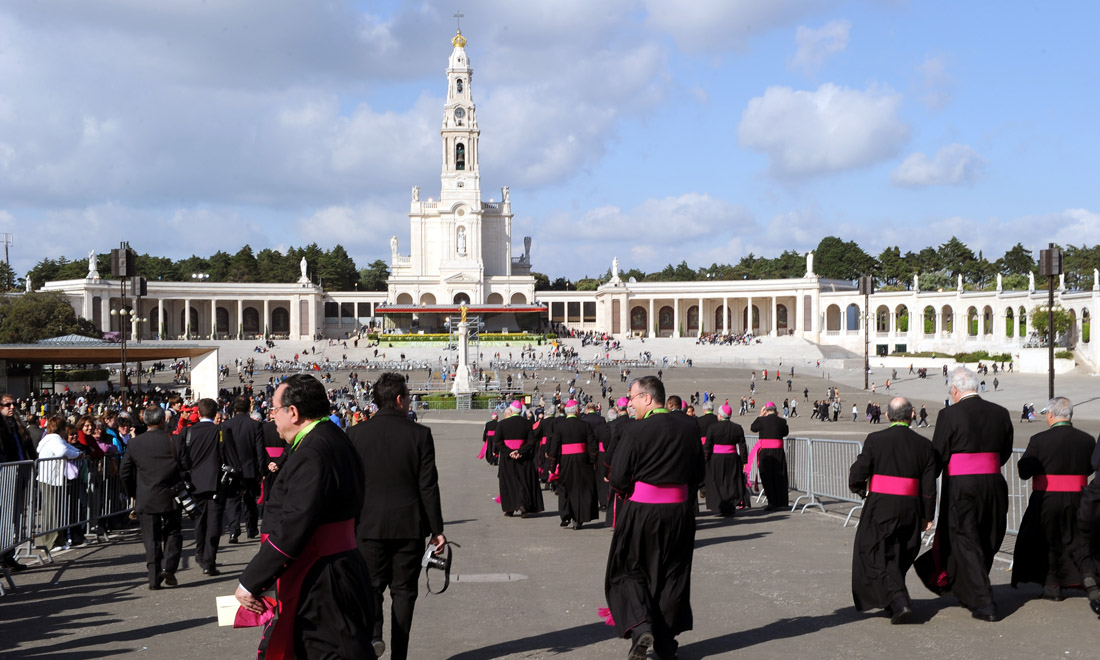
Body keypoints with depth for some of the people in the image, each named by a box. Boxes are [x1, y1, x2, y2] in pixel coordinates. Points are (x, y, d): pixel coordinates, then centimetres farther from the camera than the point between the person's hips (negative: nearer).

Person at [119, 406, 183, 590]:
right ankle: (168, 567, -5)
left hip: (145, 500, 2)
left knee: (151, 539, 6)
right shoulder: (174, 440, -7)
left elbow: (124, 473, 7)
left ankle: (154, 578, 4)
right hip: (171, 498, -2)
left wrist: (134, 494, 19)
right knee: (173, 534, 12)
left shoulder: (134, 444, 1)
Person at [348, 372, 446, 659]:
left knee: (372, 585, 12)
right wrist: (437, 528, 1)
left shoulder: (355, 433, -2)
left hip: (369, 525, 1)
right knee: (403, 589, 10)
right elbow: (428, 486, -6)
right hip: (410, 525, 0)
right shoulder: (419, 434, -6)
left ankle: (372, 632, -15)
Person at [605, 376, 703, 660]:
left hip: (641, 512, -4)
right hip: (680, 512, 4)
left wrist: (626, 490, 6)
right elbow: (698, 475, 8)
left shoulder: (635, 431, -15)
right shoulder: (689, 428, 1)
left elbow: (618, 479, -14)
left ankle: (640, 628, -7)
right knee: (672, 576, 15)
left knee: (628, 571, 12)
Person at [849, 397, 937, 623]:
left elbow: (857, 474, -8)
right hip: (910, 509, 4)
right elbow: (929, 486, 1)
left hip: (880, 507, -3)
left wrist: (860, 489, 14)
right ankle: (894, 603, 31)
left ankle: (899, 602, -13)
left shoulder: (875, 440, -8)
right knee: (900, 557, 19)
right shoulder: (924, 445, 0)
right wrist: (927, 516, 11)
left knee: (878, 556, 3)